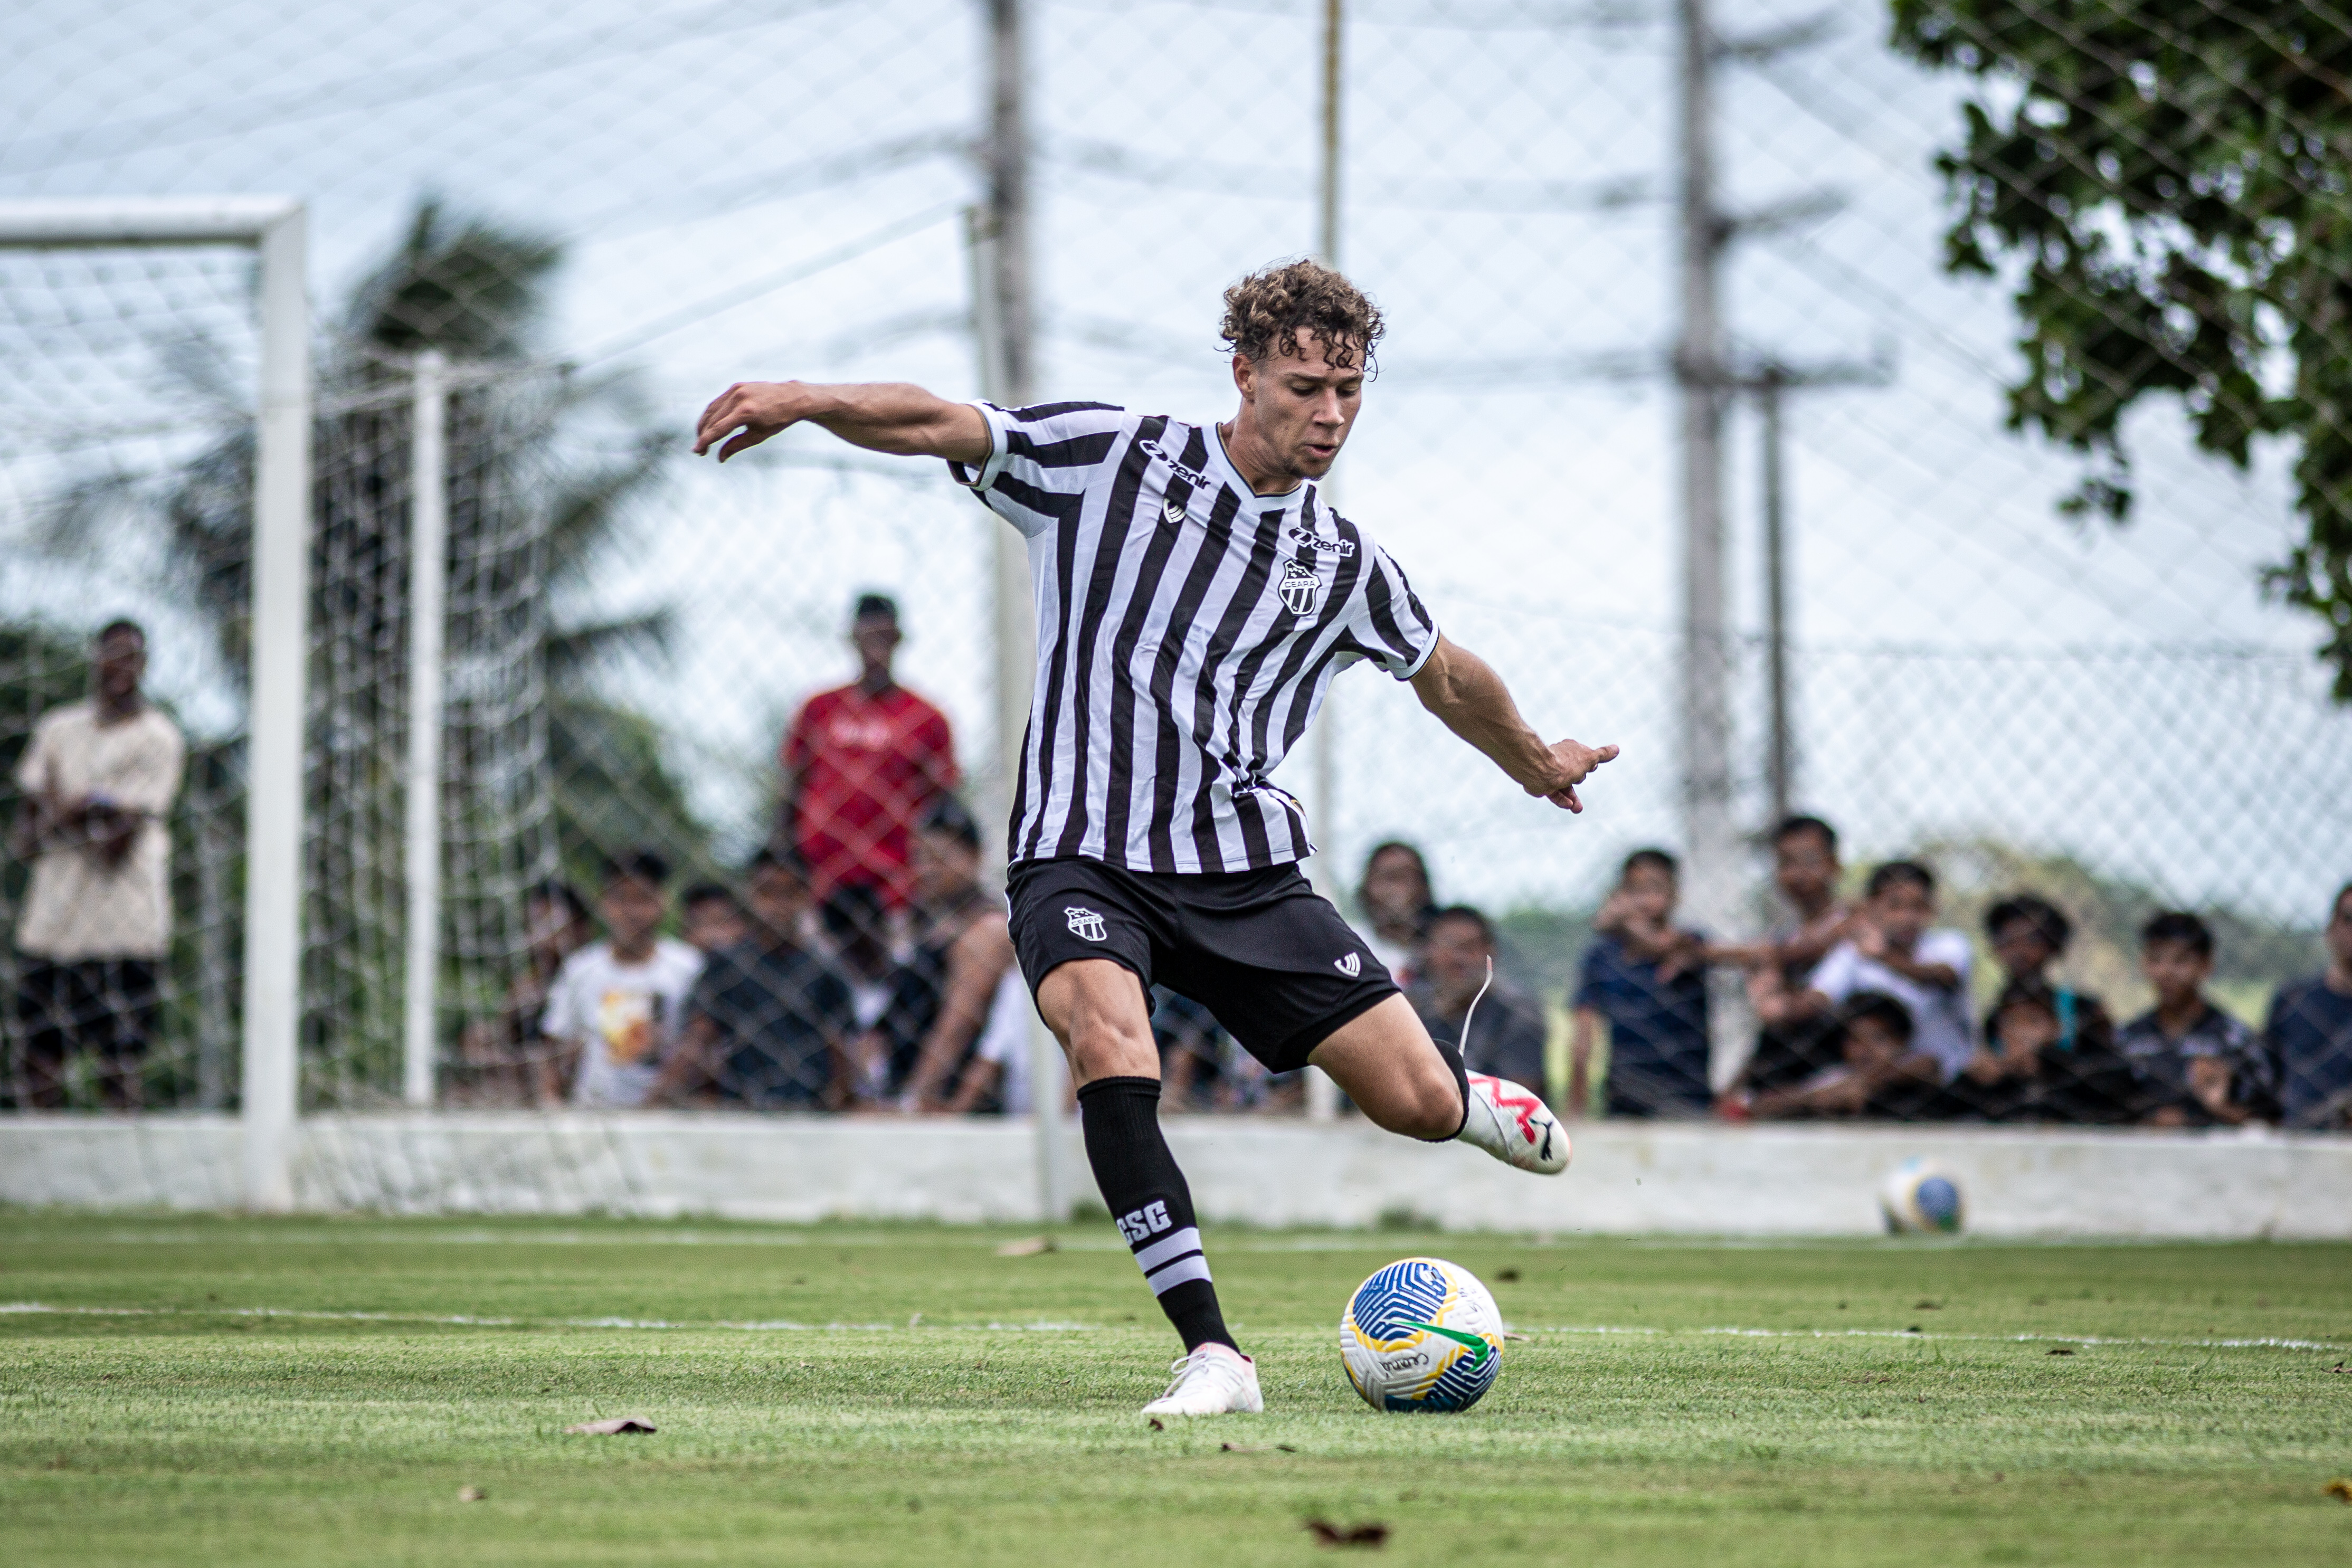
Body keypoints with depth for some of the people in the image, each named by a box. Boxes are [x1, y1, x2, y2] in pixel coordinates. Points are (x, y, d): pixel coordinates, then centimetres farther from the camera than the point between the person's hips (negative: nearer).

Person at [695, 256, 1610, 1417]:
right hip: (1081, 861, -3)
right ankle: (1212, 1354, -31)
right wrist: (810, 399, -27)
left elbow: (1447, 677, 28)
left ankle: (1475, 1099, 38)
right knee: (1108, 1040, -34)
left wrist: (1537, 765, 42)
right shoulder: (1107, 459, -1)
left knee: (1416, 1103, -4)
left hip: (1245, 871, 3)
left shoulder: (1344, 563, 9)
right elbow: (934, 426, -9)